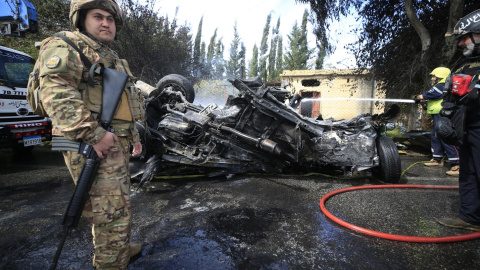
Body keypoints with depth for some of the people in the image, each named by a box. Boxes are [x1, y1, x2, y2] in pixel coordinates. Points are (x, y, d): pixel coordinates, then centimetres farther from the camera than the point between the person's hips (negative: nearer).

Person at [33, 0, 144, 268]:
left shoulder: (111, 58, 23)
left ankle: (120, 247, 41)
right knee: (114, 213, -5)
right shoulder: (66, 46, -6)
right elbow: (56, 93, -21)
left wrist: (134, 135, 24)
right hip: (94, 146, -10)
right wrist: (93, 134, -27)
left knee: (116, 204, 22)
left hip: (116, 144, 10)